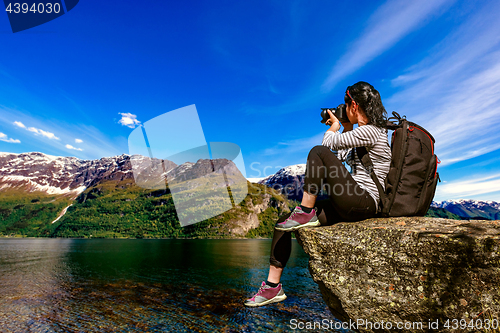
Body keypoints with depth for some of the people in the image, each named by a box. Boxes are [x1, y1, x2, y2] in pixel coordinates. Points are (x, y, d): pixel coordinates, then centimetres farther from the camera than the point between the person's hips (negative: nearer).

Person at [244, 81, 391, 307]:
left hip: (363, 203, -9)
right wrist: (347, 128, 21)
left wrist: (335, 125, 9)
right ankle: (272, 287, 8)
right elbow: (342, 158, 24)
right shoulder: (366, 132, 18)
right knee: (282, 224, -1)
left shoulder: (370, 131, -13)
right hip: (349, 205, 9)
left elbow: (327, 143, -12)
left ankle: (306, 213, -12)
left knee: (318, 152, -22)